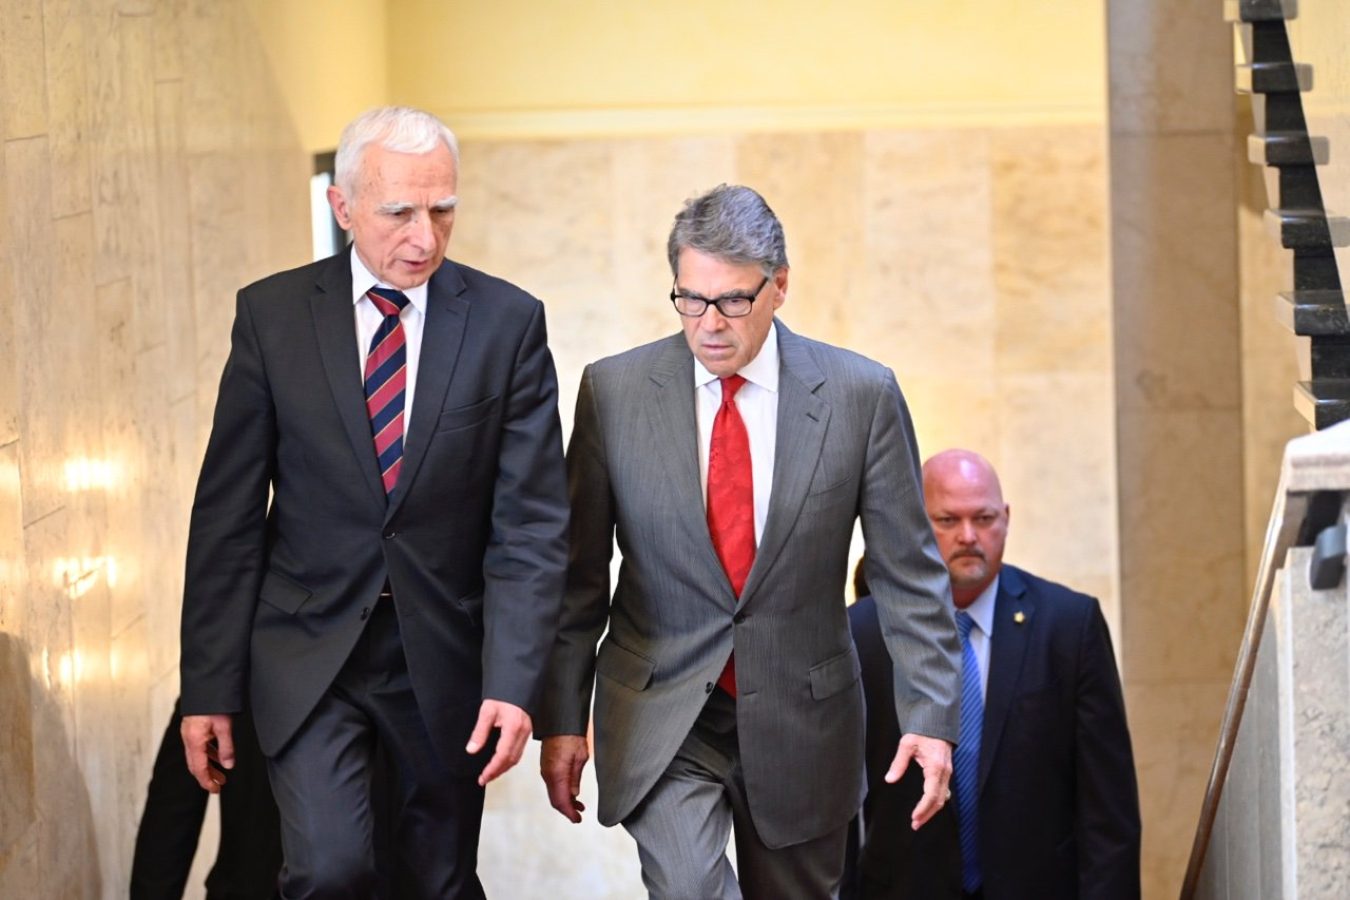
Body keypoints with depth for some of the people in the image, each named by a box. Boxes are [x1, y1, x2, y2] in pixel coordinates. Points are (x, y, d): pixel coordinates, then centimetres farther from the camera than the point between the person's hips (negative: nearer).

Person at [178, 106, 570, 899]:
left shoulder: (507, 322, -3)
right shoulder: (273, 315, -2)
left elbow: (532, 522, -5)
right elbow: (228, 514, 0)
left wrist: (513, 682, -16)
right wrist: (209, 687, -3)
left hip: (446, 657, 1)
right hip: (310, 652, -1)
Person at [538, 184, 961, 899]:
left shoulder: (861, 396, -5)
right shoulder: (614, 392, -3)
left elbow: (910, 572, -1)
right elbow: (578, 572, 2)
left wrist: (930, 717, -8)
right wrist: (562, 719, 0)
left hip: (801, 723, 1)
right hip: (660, 720, -1)